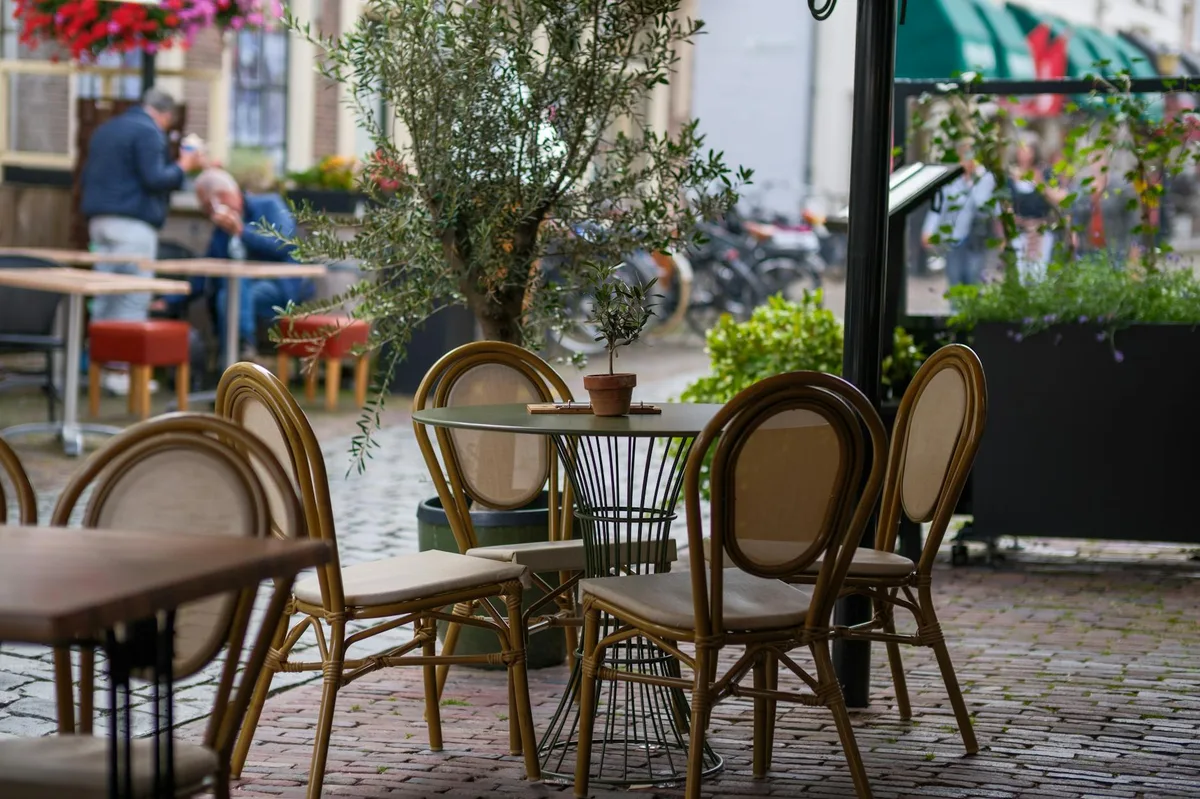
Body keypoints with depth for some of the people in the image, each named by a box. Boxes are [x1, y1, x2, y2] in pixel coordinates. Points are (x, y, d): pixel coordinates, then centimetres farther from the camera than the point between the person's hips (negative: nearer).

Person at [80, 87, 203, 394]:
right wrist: (183, 166, -3)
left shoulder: (105, 130, 18)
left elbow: (86, 177, 23)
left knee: (105, 296, 10)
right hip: (133, 224, -9)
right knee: (133, 299, -7)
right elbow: (154, 179, -16)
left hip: (99, 220, 9)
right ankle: (122, 369, -10)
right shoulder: (149, 133, -9)